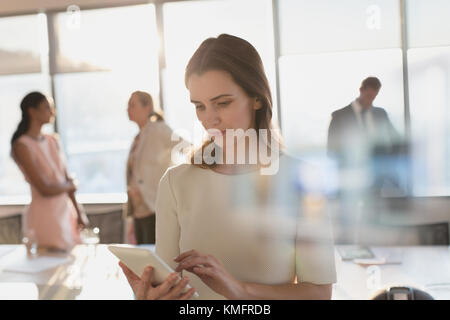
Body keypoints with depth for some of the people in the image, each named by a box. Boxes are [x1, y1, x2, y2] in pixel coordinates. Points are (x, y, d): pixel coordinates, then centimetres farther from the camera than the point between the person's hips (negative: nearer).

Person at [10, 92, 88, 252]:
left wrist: (79, 213, 10)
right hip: (45, 214, -7)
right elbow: (45, 189, -18)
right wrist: (71, 186, -1)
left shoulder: (53, 141, 9)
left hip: (66, 210, 7)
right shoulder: (22, 146, -13)